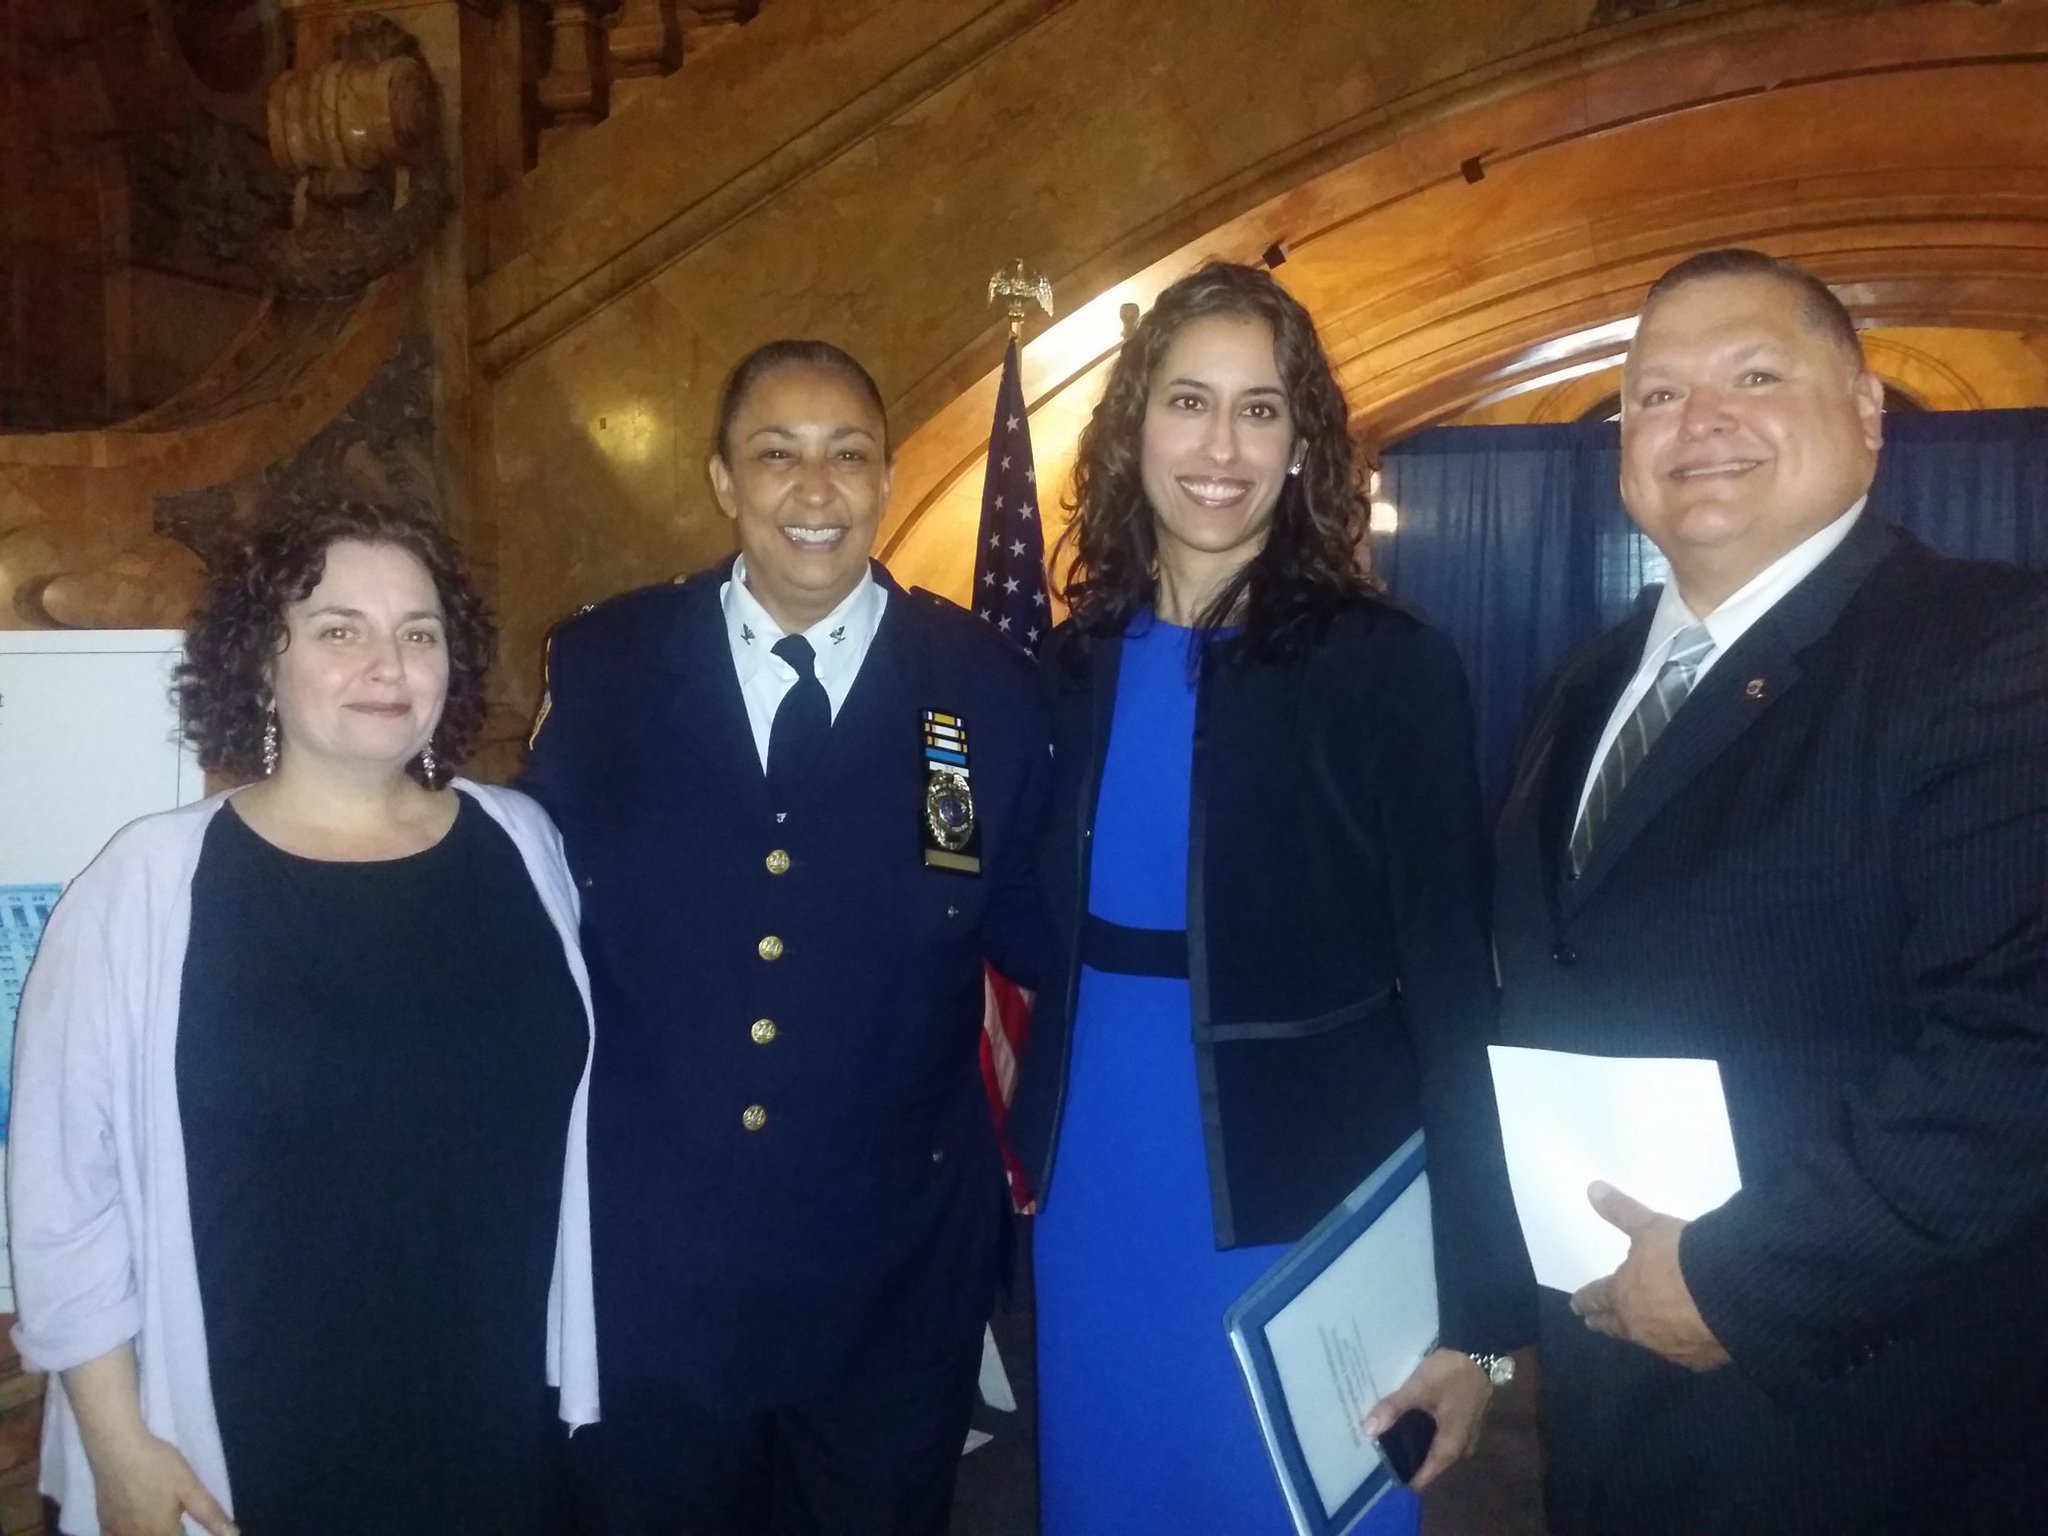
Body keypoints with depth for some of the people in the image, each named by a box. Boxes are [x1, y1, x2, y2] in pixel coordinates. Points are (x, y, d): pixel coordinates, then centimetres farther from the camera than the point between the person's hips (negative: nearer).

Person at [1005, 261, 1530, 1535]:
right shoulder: (1085, 661, 3)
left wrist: (1481, 1310, -11)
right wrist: (1029, 1152, 1)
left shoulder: (1389, 666, -11)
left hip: (1298, 1229, -4)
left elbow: (1452, 994, -11)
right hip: (1091, 1215, 5)